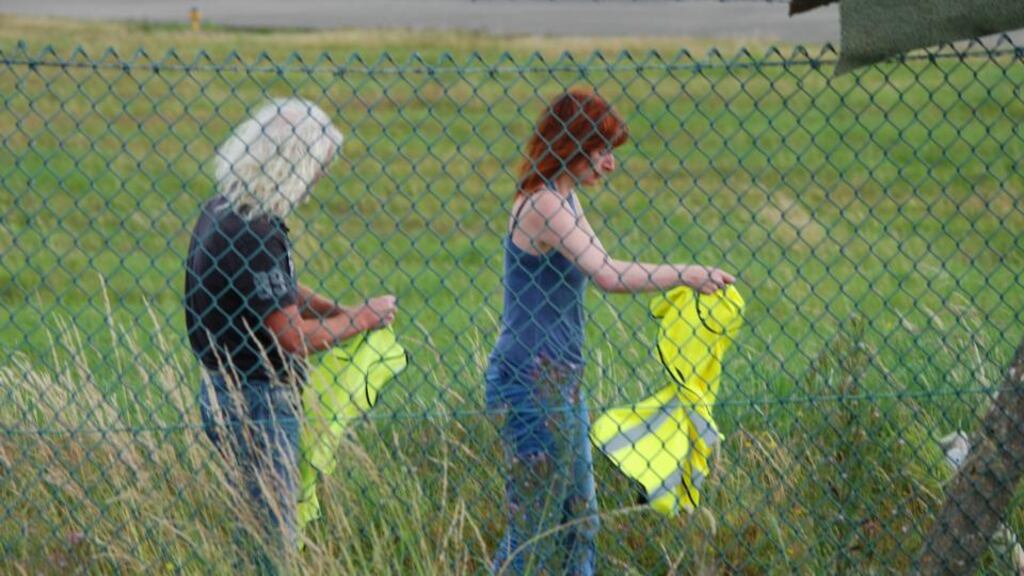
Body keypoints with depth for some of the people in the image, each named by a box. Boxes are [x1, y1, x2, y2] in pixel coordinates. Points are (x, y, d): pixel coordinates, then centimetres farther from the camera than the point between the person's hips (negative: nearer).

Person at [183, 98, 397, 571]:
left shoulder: (223, 211, 6)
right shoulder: (255, 233, -24)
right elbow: (294, 337, -19)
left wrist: (334, 310, 10)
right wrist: (360, 320, -5)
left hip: (226, 391, 10)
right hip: (256, 404, -10)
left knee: (256, 531, 17)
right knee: (272, 541, -3)